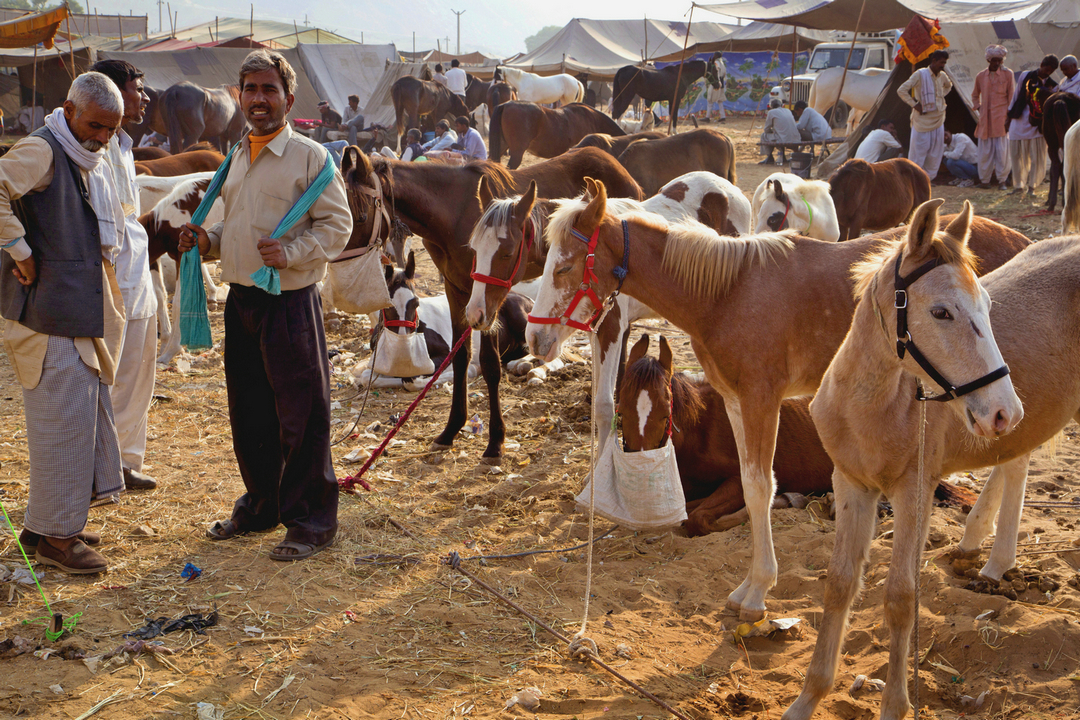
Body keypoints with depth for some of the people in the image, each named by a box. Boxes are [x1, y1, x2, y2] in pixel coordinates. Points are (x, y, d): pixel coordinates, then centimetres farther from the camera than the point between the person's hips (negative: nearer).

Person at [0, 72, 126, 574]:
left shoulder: (92, 162, 16)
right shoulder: (42, 151, -13)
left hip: (85, 313, 9)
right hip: (50, 313, -9)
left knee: (89, 414, 14)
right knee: (63, 419, -6)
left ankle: (59, 520, 25)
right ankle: (52, 534, 5)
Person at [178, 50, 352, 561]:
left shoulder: (309, 156, -7)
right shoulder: (238, 159, 15)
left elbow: (337, 225, -10)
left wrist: (290, 253, -23)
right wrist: (208, 241, 5)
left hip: (290, 303, -7)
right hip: (241, 300, 7)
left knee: (300, 414, -1)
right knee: (248, 412, 15)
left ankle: (310, 521, 11)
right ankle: (261, 505, 32)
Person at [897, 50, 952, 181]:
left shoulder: (942, 76, 8)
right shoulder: (920, 74, -11)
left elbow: (948, 86, 32)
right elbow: (901, 90, -14)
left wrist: (941, 96, 15)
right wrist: (914, 104, -15)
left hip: (938, 122, 7)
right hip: (922, 121, -7)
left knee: (935, 155, 7)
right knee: (917, 155, -3)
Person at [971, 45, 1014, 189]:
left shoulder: (1007, 74, 3)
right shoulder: (981, 76, 11)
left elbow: (1011, 97, 2)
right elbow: (975, 95, 27)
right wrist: (978, 108, 10)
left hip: (1001, 118, -3)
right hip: (985, 118, 3)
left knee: (1002, 150, -4)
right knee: (985, 151, 4)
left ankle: (1002, 180, 3)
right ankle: (984, 179, 13)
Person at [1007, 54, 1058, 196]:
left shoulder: (1052, 86, 3)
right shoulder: (1025, 76, 5)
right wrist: (1009, 116, 12)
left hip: (1037, 125, -1)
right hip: (1018, 122, 1)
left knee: (1037, 157, -3)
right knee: (1016, 155, 5)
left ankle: (1031, 186, 12)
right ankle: (1019, 186, 18)